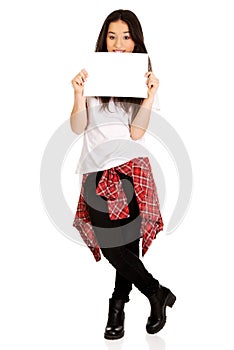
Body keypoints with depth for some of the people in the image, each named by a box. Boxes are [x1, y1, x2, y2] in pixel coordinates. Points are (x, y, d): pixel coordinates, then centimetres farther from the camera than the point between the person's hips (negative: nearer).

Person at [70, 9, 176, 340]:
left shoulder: (142, 78, 7)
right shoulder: (92, 75, 7)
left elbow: (136, 132, -4)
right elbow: (77, 127, 2)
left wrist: (151, 96, -15)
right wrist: (79, 95, -13)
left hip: (130, 167, -1)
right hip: (96, 169, 2)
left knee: (123, 242, -8)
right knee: (117, 244, -2)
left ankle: (118, 305, 14)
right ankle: (157, 293, 18)